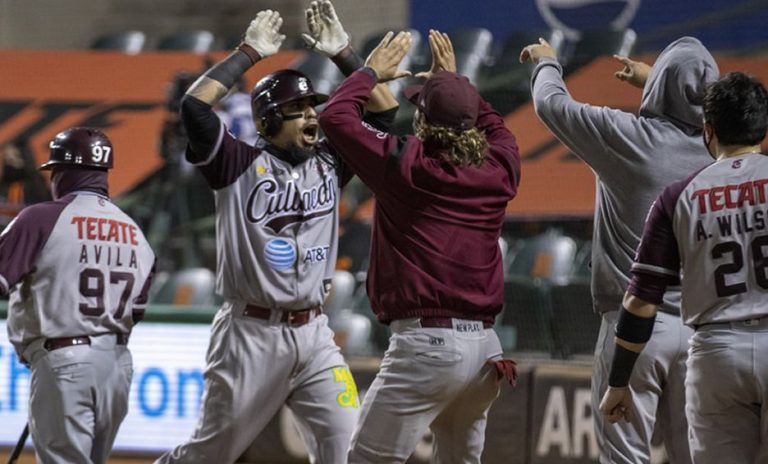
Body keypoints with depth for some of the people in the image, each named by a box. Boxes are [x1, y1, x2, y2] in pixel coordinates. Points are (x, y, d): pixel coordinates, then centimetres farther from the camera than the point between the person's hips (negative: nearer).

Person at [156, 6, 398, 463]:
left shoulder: (329, 163, 10)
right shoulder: (241, 165, -5)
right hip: (252, 334, -4)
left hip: (313, 334, 4)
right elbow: (195, 105, -18)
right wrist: (250, 52, -11)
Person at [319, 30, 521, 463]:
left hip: (426, 342, -6)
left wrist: (372, 72, 19)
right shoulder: (499, 170, 8)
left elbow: (335, 116, 5)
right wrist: (456, 81, 41)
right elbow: (495, 127, 33)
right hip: (485, 346, 6)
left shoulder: (406, 164, -6)